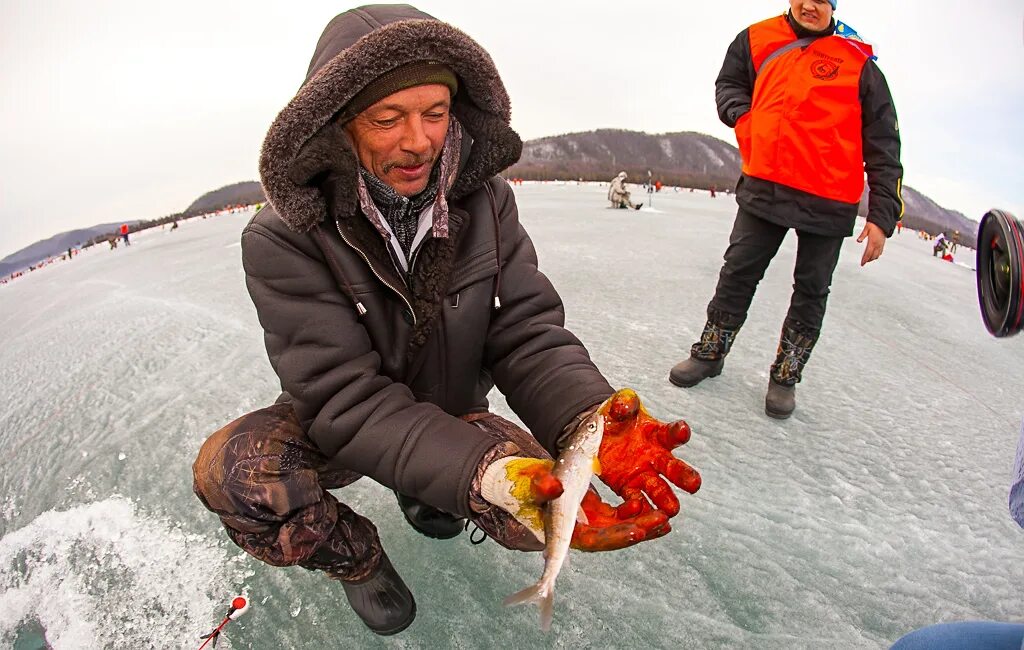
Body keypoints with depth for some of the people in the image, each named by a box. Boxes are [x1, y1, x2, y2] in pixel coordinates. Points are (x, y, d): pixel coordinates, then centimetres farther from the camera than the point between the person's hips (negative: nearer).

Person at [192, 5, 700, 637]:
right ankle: (354, 556, 4)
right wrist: (477, 470, -45)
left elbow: (528, 333, -19)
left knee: (541, 504, -21)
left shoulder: (486, 201, -14)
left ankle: (423, 498, 15)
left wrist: (590, 420, -40)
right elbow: (345, 396, -30)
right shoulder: (283, 240, -24)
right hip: (340, 427, -1)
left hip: (454, 414, 3)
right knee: (230, 470, -30)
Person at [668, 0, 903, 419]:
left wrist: (882, 216, -7)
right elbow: (728, 84, 22)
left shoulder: (859, 64, 0)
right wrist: (743, 116, -2)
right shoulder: (756, 40, 6)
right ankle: (710, 353, 21)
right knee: (737, 273, 5)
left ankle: (786, 375, 20)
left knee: (812, 290, 6)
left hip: (829, 202, -1)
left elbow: (882, 145, 0)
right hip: (764, 185, 1)